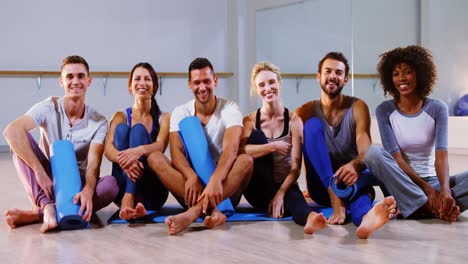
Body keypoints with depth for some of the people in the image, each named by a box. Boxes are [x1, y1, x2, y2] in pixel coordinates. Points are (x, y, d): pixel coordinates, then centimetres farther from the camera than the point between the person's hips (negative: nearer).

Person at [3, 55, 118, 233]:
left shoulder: (99, 122, -7)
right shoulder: (49, 108, -9)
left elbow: (93, 165, -19)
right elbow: (11, 130, -27)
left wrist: (88, 190, -43)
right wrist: (39, 171, -35)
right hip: (47, 183, 0)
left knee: (111, 184, -31)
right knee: (20, 138, -21)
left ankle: (36, 214, -34)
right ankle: (47, 207, -38)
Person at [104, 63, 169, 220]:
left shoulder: (164, 118, 9)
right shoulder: (121, 116, 11)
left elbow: (160, 146, -13)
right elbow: (108, 148, -7)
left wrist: (139, 151, -37)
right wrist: (122, 159, -32)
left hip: (152, 191, -1)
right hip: (122, 189, 1)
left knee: (138, 130, -19)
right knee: (122, 129, -19)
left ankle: (129, 199, -40)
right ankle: (132, 200, -40)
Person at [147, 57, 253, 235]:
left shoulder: (229, 109, -3)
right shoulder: (180, 112, 4)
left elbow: (231, 149, -20)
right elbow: (176, 151, -12)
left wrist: (215, 180, -41)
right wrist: (192, 177, -34)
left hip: (225, 188, -2)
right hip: (192, 183, 2)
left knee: (246, 160, -31)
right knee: (154, 158, -22)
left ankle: (194, 212, -43)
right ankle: (211, 211, -39)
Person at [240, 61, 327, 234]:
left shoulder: (293, 120, -3)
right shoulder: (250, 121, 1)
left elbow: (296, 166, -9)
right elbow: (240, 151, -21)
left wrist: (280, 193, -22)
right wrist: (273, 146, -27)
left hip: (285, 186, -1)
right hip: (258, 191, 1)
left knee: (294, 196, -38)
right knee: (257, 137, -21)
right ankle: (270, 203, -26)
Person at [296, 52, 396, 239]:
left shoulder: (357, 107, -1)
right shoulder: (305, 112, 2)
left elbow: (365, 149, -17)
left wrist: (355, 165, -40)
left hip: (350, 181, 0)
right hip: (322, 186, 1)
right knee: (313, 125, -21)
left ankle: (365, 216, -76)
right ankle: (335, 201, -38)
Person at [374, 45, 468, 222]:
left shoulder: (437, 108, -1)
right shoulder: (384, 111, -3)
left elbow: (441, 154, -13)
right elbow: (396, 157, -12)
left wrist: (445, 190, -32)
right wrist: (427, 189, -24)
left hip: (433, 181, 1)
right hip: (401, 185, -1)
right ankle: (431, 207, -35)